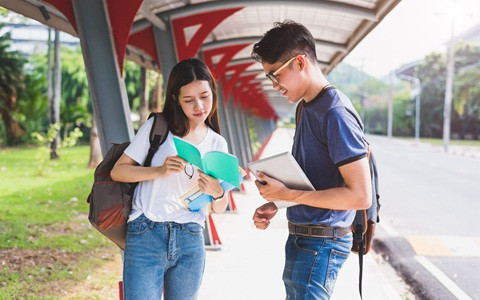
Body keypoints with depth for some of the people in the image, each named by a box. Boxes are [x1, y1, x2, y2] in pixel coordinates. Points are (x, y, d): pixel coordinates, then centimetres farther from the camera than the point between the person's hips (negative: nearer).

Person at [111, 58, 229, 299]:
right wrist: (159, 171, -16)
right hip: (146, 235, -3)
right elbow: (117, 171, -1)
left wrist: (217, 194, -14)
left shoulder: (217, 143, 11)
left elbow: (219, 209, 10)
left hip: (190, 242, 3)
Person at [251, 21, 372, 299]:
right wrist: (275, 204, 3)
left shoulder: (336, 112, -19)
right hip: (301, 237, 9)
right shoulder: (305, 107, 11)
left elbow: (360, 195, -22)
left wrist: (287, 195, -21)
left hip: (321, 243, -9)